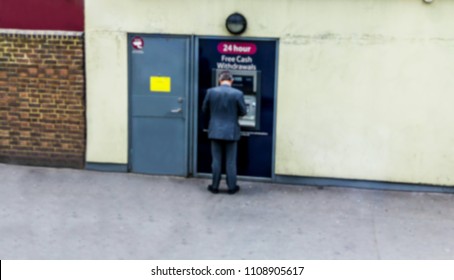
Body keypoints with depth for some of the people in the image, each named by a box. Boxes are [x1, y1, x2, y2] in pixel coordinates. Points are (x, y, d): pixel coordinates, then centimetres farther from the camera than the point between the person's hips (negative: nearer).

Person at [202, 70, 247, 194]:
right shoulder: (238, 93, -11)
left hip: (215, 131, 1)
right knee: (231, 161, 8)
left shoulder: (211, 92, -6)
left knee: (216, 160, 10)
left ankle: (215, 186, 16)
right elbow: (243, 111, -2)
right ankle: (232, 187, 15)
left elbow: (204, 109, 4)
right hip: (231, 131, -1)